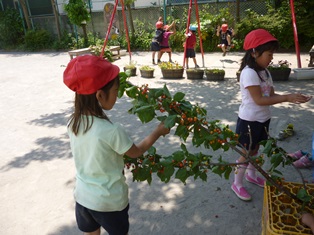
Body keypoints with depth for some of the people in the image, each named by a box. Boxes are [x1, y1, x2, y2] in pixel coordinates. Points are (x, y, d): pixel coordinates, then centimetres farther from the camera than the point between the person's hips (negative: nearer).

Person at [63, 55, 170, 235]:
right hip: (109, 202, -5)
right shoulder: (112, 131, -30)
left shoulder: (73, 123, -11)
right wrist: (158, 131, -1)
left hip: (83, 197, 5)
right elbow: (136, 152, -12)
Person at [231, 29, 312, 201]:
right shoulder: (249, 72, -23)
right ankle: (237, 184, 23)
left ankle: (251, 175, 45)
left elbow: (271, 94, 5)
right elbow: (259, 100, -26)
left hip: (263, 119, 8)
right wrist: (287, 98, -23)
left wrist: (292, 98, -11)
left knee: (255, 150, 23)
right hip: (249, 121, -8)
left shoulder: (265, 71, 5)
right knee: (246, 154, 5)